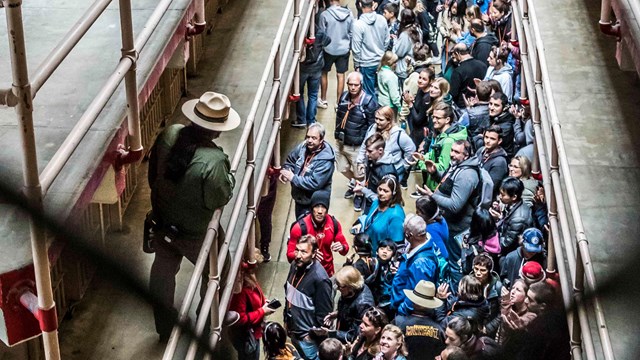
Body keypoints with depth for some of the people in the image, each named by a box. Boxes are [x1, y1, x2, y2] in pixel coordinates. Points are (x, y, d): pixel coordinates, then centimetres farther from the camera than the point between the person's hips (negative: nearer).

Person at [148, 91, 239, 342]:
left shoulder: (169, 135, -16)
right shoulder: (213, 161, -36)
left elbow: (153, 172, -1)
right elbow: (219, 200, -23)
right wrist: (228, 176, -6)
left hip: (162, 221, 6)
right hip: (195, 234, -5)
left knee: (162, 273, 25)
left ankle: (163, 327, 43)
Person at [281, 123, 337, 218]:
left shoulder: (325, 160, -28)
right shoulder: (303, 147, -7)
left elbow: (314, 183, -32)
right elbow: (290, 160, 9)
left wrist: (293, 178, -28)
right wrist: (286, 172, -12)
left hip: (314, 204, -7)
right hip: (299, 198, 7)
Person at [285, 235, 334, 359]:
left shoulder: (320, 278, -29)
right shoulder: (295, 265, -6)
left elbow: (324, 313, -23)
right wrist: (286, 319, 12)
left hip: (307, 336, -7)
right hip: (293, 330, 7)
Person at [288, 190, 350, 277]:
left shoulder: (334, 223, -12)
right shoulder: (300, 227, -21)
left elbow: (345, 248, 0)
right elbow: (290, 255, -17)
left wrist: (342, 248, -23)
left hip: (328, 272, 3)